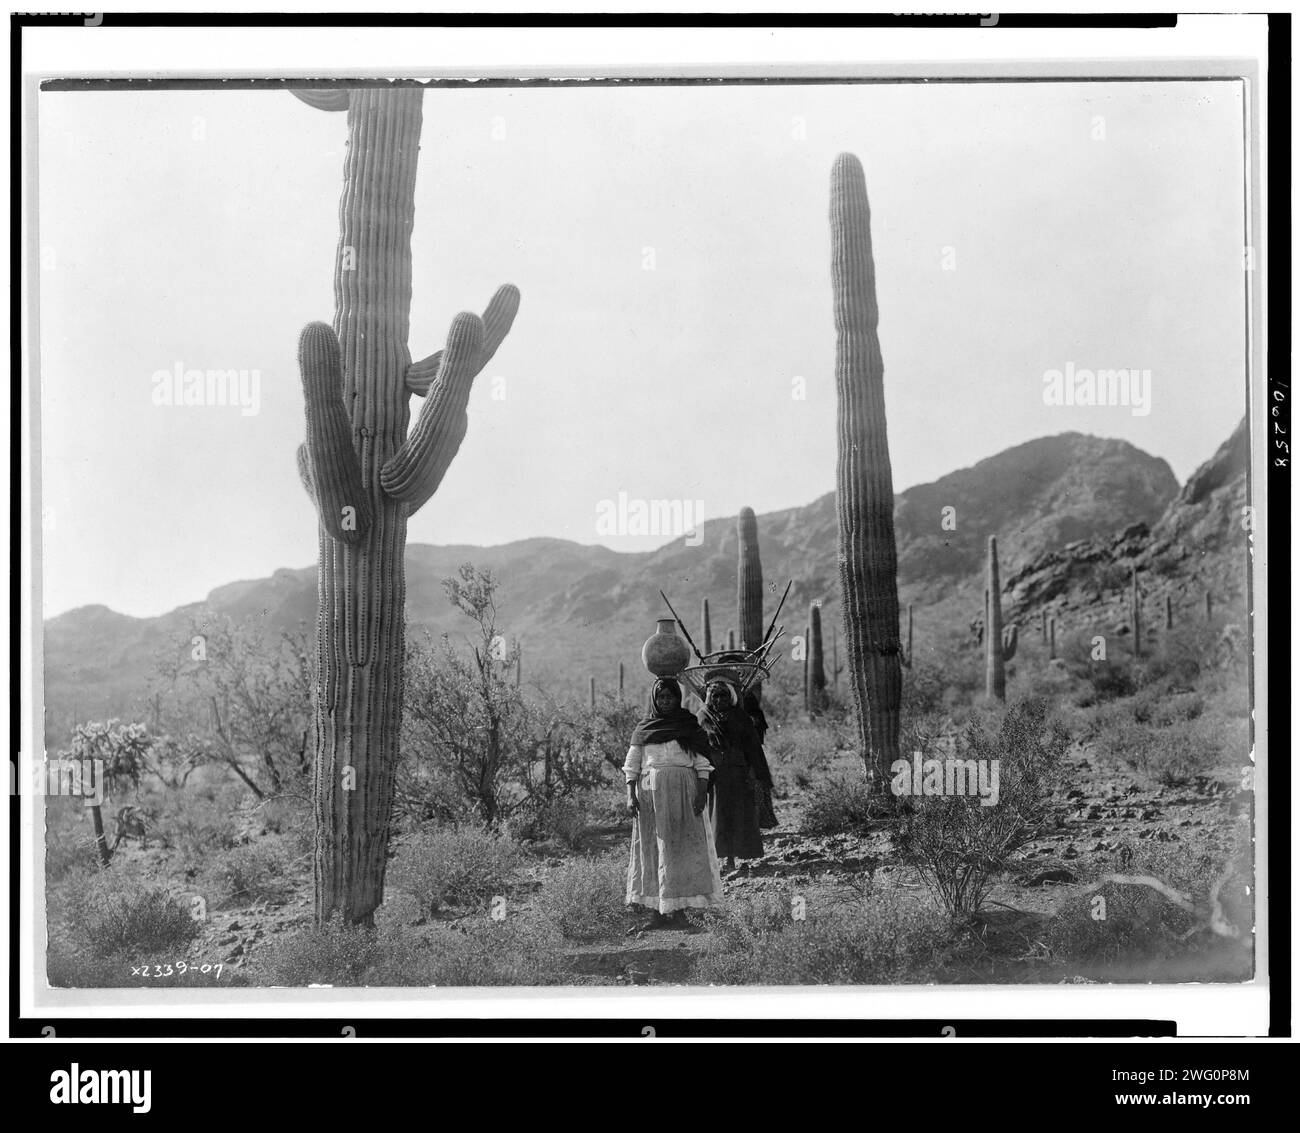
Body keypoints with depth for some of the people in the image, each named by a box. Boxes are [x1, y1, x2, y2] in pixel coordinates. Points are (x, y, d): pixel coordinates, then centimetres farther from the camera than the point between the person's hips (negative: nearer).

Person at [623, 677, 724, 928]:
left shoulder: (690, 726, 5)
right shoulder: (643, 729, 9)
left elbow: (702, 763, 2)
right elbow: (631, 766, 7)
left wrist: (702, 793, -9)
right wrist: (630, 796, -3)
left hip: (684, 792, -1)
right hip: (651, 793, 1)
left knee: (682, 847, -3)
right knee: (653, 848, 1)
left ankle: (679, 906, 1)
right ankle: (658, 908, 3)